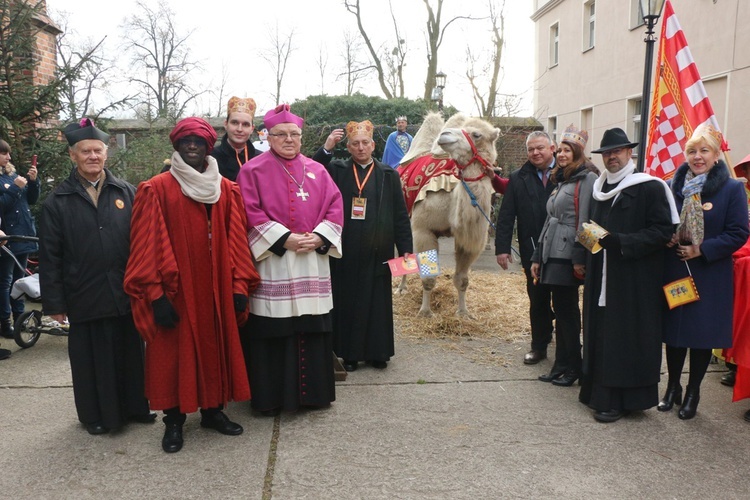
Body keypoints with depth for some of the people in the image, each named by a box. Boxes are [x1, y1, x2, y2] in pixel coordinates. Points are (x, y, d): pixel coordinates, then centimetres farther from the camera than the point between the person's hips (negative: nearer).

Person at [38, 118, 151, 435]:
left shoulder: (127, 193, 4)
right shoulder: (58, 201, 1)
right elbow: (50, 257, 0)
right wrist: (54, 303, -2)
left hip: (126, 294, 1)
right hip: (85, 299, -1)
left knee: (130, 352, 13)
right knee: (92, 359, 10)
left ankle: (135, 406, 31)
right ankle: (95, 415, 28)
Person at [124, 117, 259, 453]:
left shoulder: (227, 191, 6)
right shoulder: (156, 190, -5)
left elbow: (236, 241, 4)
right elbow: (147, 246, -9)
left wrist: (239, 286, -1)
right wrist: (156, 294, -14)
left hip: (216, 291, 4)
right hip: (175, 292, -3)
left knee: (216, 349, 12)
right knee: (174, 354, 5)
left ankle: (213, 410, 29)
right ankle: (174, 421, 21)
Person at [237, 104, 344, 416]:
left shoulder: (316, 171, 13)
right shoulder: (253, 170, 2)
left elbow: (334, 207, 7)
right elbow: (251, 213, -7)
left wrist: (318, 238, -9)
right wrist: (285, 239, -15)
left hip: (313, 264, 4)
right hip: (271, 264, -3)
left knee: (313, 328, 7)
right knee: (272, 332, 0)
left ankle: (313, 390, 22)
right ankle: (270, 397, 14)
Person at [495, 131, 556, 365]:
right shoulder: (518, 179, 4)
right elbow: (505, 216, 2)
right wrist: (502, 247, -5)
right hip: (532, 252, 2)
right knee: (537, 301, 12)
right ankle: (539, 346, 25)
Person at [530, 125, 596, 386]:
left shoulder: (587, 179, -6)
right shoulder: (560, 181, 21)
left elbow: (585, 221, -14)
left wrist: (579, 258, -19)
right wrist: (537, 256, 18)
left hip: (568, 256, -8)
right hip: (552, 256, 8)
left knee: (567, 311, -2)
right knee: (560, 310, 11)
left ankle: (572, 367, 10)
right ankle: (561, 365, 18)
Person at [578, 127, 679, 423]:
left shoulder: (650, 188, -7)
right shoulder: (599, 189, 14)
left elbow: (663, 232, -13)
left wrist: (620, 241, -22)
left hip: (634, 280, -6)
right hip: (600, 280, 6)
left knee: (624, 339, -2)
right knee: (599, 336, 9)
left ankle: (619, 400, 9)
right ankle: (599, 391, 20)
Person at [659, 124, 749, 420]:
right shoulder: (673, 187, 6)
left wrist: (702, 250, -17)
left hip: (709, 277, -3)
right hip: (674, 271, 3)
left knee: (703, 335, 6)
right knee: (674, 331, 10)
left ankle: (692, 393, 23)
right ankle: (672, 387, 28)